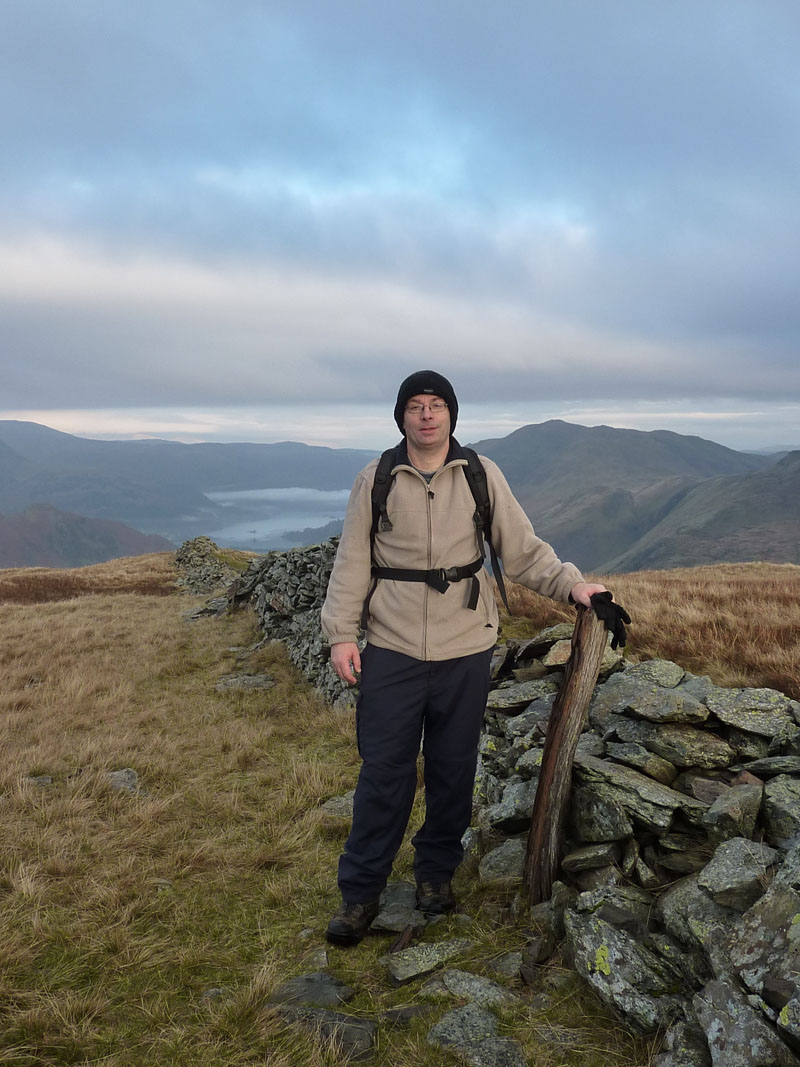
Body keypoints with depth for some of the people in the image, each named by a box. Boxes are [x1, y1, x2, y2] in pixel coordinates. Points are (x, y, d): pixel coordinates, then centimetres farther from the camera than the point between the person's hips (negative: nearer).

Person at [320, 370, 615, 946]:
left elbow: (523, 549, 2)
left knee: (453, 769, 12)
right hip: (392, 648, -1)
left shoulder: (482, 475, 1)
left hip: (465, 649, 1)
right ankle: (361, 892, 17)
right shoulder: (375, 479, 1)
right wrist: (341, 632, -2)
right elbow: (353, 560, 4)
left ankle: (437, 872, 32)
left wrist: (572, 584, -11)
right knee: (384, 771, 2)